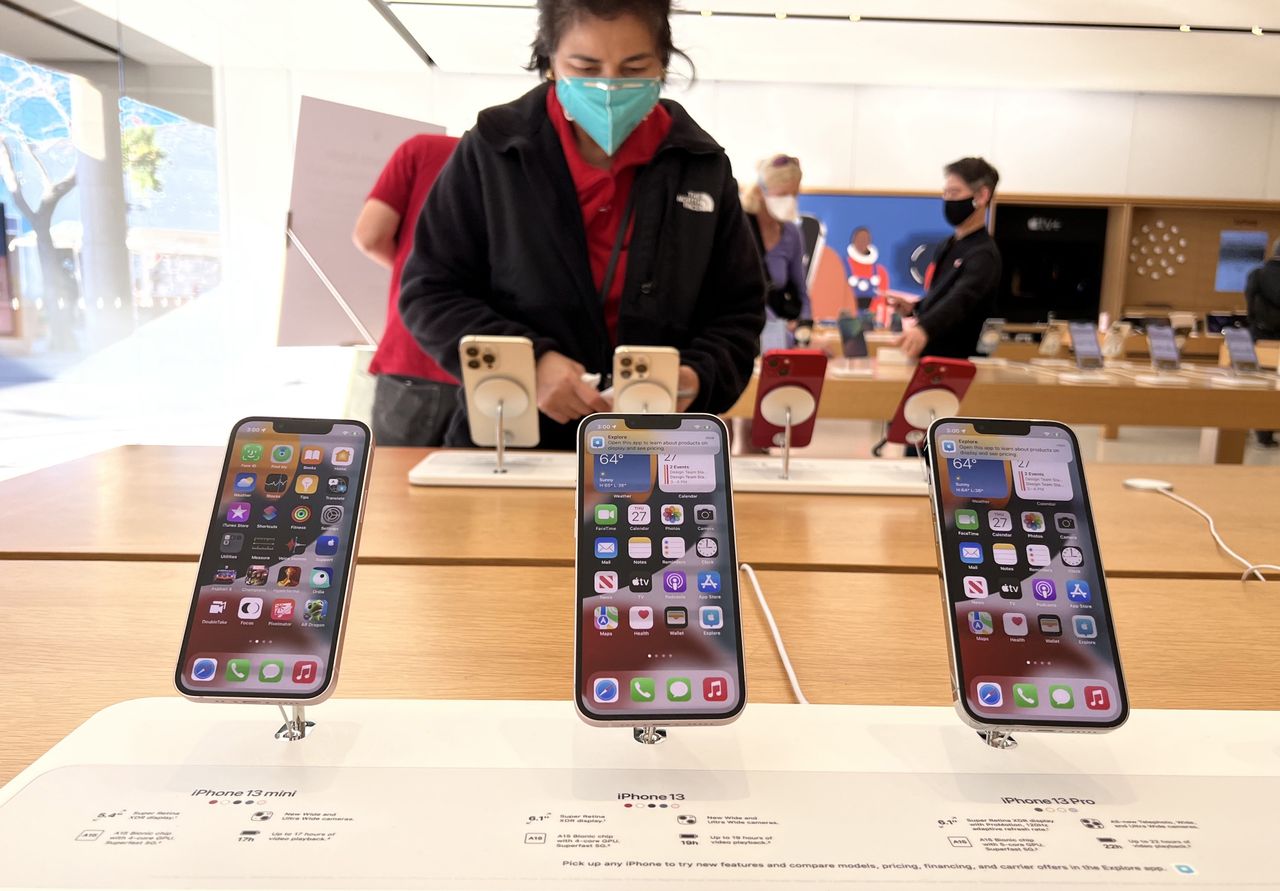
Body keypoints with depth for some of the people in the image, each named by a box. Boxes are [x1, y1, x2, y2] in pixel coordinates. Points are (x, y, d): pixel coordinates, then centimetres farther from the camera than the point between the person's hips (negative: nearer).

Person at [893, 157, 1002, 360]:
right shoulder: (949, 246, 10)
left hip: (957, 363, -8)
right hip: (929, 356, 8)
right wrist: (915, 308, 5)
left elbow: (960, 299, -37)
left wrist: (923, 329, -55)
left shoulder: (983, 254, -18)